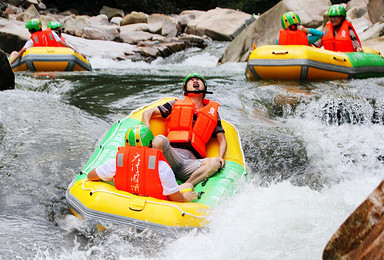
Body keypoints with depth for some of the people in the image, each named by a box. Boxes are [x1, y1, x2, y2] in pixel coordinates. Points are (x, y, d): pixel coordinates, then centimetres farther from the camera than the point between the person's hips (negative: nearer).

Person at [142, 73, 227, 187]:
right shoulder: (177, 103, 21)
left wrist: (220, 157, 2)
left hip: (191, 162, 1)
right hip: (171, 153, -1)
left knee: (215, 163, -29)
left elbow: (222, 140, 23)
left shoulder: (212, 110, 24)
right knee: (160, 139, -33)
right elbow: (148, 113, 20)